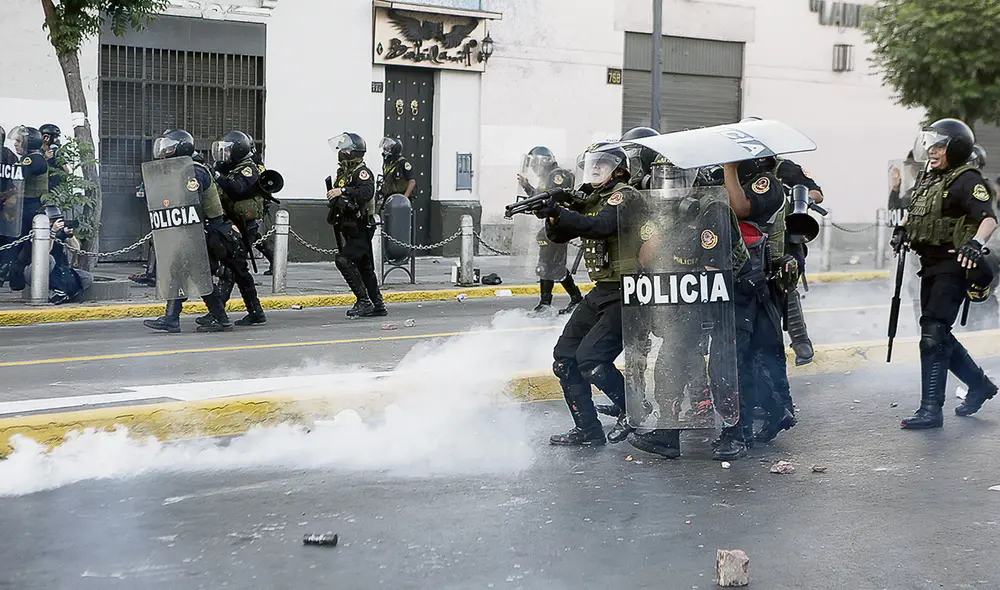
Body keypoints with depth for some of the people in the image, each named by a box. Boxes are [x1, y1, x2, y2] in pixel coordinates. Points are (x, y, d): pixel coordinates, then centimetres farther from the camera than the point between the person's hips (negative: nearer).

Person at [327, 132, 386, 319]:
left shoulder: (361, 172, -14)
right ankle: (378, 306, 20)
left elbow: (367, 192, -34)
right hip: (350, 229, 10)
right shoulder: (343, 173, 15)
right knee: (364, 268, 13)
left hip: (361, 229, -10)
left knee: (343, 260, -20)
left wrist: (343, 191, -38)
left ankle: (364, 301, -16)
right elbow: (338, 199, 30)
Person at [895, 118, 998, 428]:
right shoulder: (928, 180, 16)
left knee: (933, 335, -12)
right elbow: (916, 216, 29)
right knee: (938, 334, 15)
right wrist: (903, 232, 9)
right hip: (931, 267, 9)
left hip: (953, 267, -9)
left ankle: (931, 409, -9)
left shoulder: (967, 180, -11)